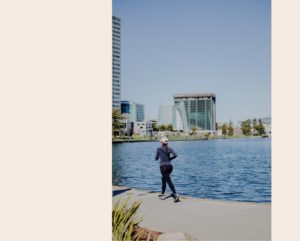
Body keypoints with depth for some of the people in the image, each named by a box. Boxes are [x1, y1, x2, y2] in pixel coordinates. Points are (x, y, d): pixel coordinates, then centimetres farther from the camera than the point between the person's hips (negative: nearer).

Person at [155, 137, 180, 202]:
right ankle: (162, 194, 30)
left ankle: (175, 194, -28)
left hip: (163, 166, -5)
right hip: (170, 166, 5)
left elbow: (156, 158, 10)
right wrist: (169, 159, 11)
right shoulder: (170, 149, 9)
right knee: (163, 179, 25)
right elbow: (175, 155, -6)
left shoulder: (159, 149, 3)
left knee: (169, 181, -10)